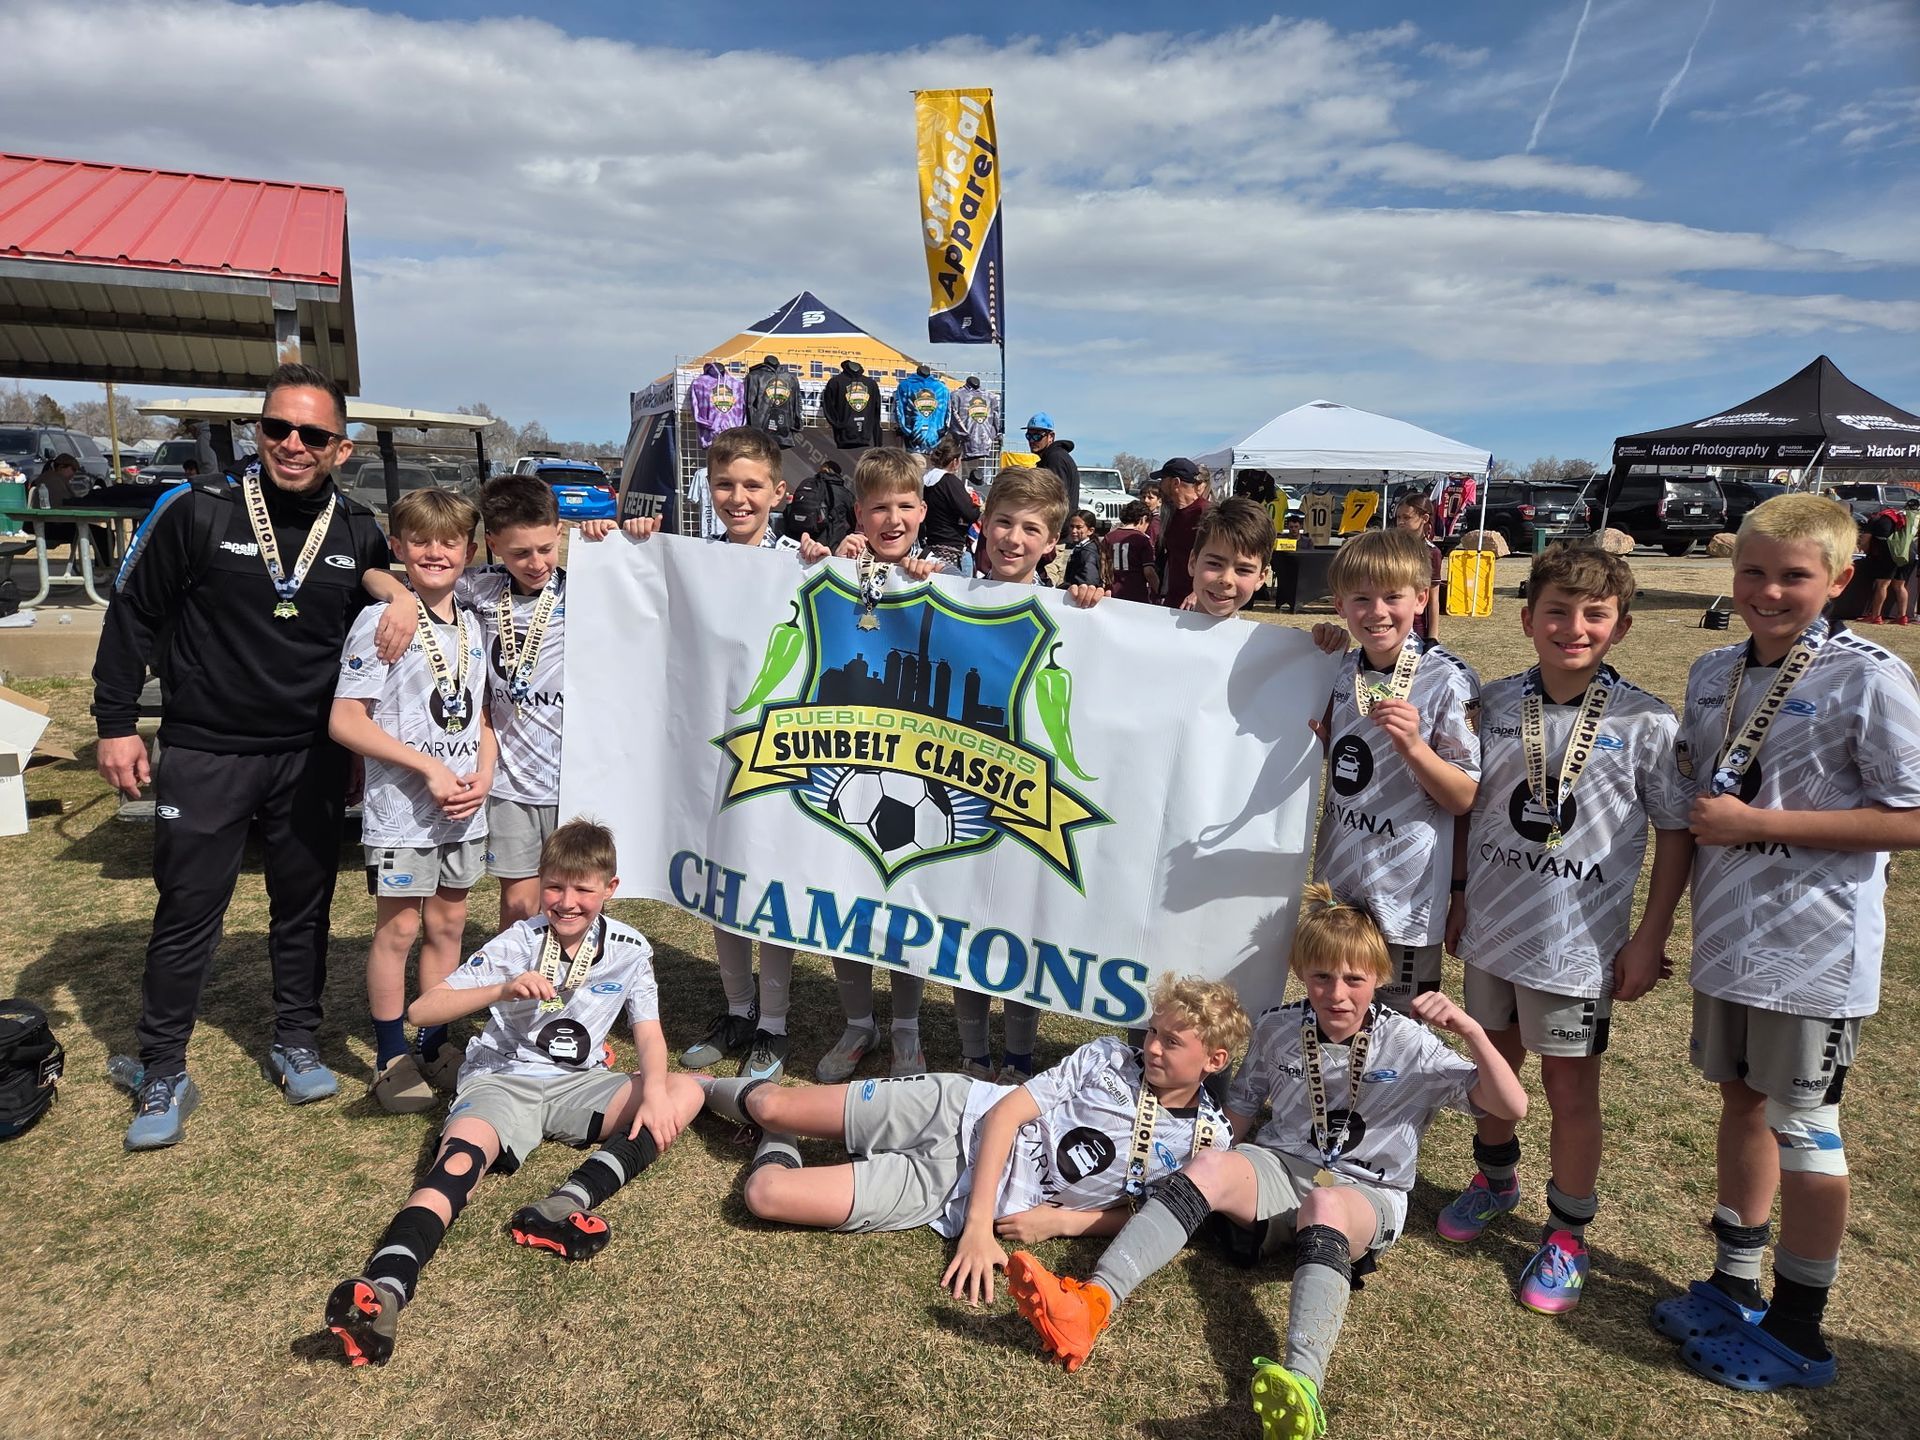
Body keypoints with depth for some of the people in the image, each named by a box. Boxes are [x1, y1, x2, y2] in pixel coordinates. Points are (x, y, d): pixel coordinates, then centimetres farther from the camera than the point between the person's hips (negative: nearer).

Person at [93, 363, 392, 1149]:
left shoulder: (359, 534, 1)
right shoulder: (201, 514, -6)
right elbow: (132, 615, 0)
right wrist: (115, 722, -1)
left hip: (311, 759, 3)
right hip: (205, 754, -2)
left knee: (304, 908, 13)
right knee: (186, 916, 4)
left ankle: (295, 1044, 31)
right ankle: (163, 1078, 19)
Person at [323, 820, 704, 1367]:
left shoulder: (629, 948, -1)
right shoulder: (517, 943, -7)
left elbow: (649, 1034, -5)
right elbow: (422, 1010, -11)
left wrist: (654, 1092, -27)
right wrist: (501, 991, -29)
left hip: (579, 1086, 2)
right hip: (502, 1081, -2)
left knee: (685, 1092, -22)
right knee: (460, 1157, -34)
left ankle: (568, 1204, -38)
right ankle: (384, 1291, -56)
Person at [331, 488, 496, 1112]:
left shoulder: (475, 624, 7)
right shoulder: (381, 622, -11)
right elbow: (345, 721, -15)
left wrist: (483, 776, -4)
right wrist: (430, 766, -19)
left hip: (464, 809, 6)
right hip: (400, 808, -5)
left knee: (447, 924, 14)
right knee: (398, 927, 5)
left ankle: (434, 1044, 29)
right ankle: (392, 1059, 19)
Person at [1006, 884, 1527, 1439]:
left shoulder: (1409, 1044, -4)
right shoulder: (1277, 1028, 4)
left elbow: (1511, 1107, -10)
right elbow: (1241, 1111, 16)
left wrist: (1471, 1030, -26)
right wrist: (1220, 1169, -2)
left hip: (1365, 1193, -2)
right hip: (1280, 1169, 3)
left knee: (1323, 1205, -39)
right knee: (1208, 1165, -31)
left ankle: (1301, 1384, -65)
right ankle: (1091, 1304, -50)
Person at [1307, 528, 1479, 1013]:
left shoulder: (1448, 680, -14)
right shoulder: (1338, 672, 1)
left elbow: (1464, 798, -11)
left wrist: (1412, 745, -29)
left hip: (1407, 896, -5)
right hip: (1336, 883, 5)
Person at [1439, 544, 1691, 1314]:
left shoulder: (1645, 722, -11)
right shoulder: (1495, 704, -3)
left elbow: (1676, 832, -5)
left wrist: (1650, 936, -7)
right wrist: (1458, 895, 6)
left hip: (1580, 941, -3)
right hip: (1492, 929, 4)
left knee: (1571, 1084, 8)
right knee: (1494, 1059, 20)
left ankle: (1568, 1231, 29)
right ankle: (1494, 1178, 45)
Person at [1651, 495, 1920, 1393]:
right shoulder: (1713, 674, 5)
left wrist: (1757, 822, -21)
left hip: (1813, 953, -6)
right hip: (1725, 938, 6)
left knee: (1802, 1129, 6)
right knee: (1741, 1100, 18)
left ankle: (1798, 1330, 24)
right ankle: (1735, 1284, 35)